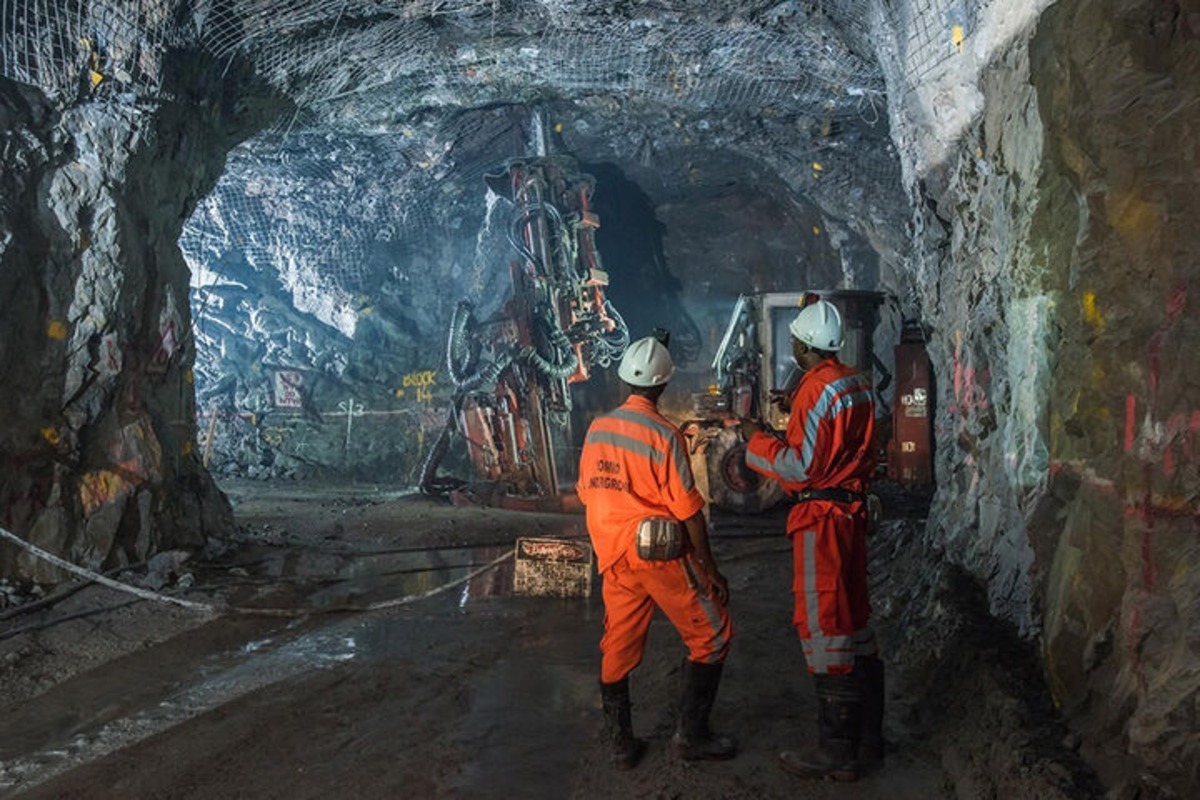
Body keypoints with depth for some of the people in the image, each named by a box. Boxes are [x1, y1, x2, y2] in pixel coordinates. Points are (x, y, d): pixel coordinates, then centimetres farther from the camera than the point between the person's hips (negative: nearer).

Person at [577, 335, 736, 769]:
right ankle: (691, 734, 13)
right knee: (711, 636, 10)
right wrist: (710, 569, -5)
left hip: (614, 556, 6)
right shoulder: (664, 434, -15)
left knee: (618, 648, 16)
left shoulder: (597, 429, 3)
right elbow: (688, 509, -13)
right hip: (662, 554, -6)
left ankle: (621, 744, 24)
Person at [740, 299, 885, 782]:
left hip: (822, 517, -9)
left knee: (823, 625, -2)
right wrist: (796, 413, 16)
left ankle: (837, 754, 7)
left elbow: (802, 467, -19)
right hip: (851, 510, 9)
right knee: (852, 619, 15)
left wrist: (758, 440, -6)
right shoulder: (856, 384, 10)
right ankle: (867, 738, 26)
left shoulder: (817, 389, -17)